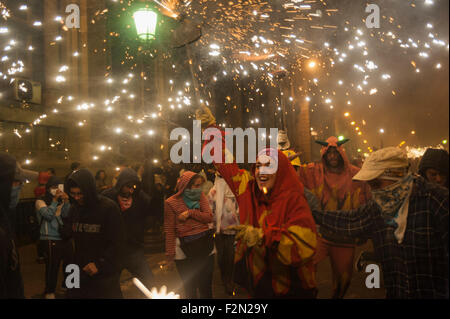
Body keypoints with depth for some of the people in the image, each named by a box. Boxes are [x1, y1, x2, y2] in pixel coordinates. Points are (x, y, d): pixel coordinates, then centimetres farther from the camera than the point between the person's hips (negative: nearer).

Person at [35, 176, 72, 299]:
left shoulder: (62, 202, 11)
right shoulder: (40, 202, 0)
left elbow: (67, 215, -2)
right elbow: (48, 215, -14)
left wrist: (66, 201, -14)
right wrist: (55, 200, -15)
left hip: (65, 238, 4)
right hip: (50, 240, -4)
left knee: (69, 263, 5)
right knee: (52, 267, -2)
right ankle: (49, 291, 13)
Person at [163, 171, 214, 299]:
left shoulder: (200, 196, 6)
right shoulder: (171, 202, -5)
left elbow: (209, 217, -2)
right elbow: (169, 231, -5)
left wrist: (190, 213, -14)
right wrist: (169, 255, -6)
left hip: (205, 244, 3)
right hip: (184, 249, -2)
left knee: (206, 286, 7)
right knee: (189, 288, 9)